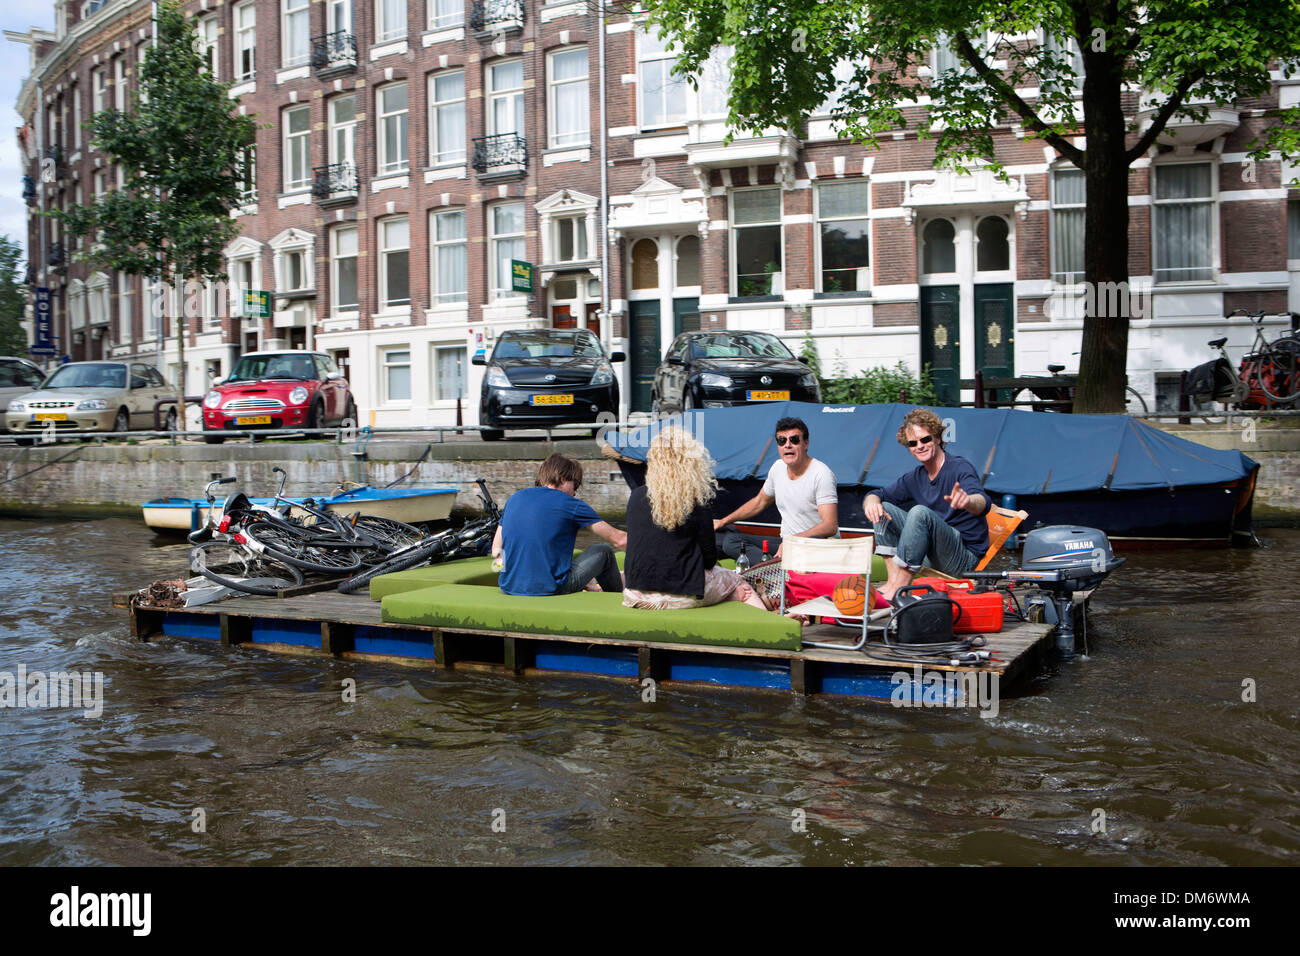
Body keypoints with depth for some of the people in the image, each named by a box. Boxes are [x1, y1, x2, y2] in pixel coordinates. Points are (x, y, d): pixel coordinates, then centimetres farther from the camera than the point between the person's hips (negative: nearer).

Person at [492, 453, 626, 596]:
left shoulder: (514, 498, 10)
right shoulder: (570, 504, -5)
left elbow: (496, 551, 13)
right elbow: (619, 540, -1)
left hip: (509, 588, 6)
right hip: (550, 589, -5)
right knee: (604, 551, 17)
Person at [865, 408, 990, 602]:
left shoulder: (960, 468, -12)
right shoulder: (916, 477, 11)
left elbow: (982, 502, -31)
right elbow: (878, 495, 12)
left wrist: (968, 501, -57)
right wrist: (872, 501, -15)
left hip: (964, 558, -7)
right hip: (932, 556, 7)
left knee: (920, 512, -30)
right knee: (884, 509, -1)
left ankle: (897, 587, -30)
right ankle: (894, 578, -17)